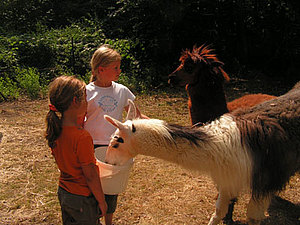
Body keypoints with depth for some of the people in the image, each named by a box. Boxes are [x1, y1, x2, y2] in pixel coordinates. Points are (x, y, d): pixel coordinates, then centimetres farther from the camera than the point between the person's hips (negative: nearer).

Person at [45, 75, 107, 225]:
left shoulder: (55, 130, -7)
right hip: (82, 198, -7)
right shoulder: (82, 137, -29)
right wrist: (102, 201, -10)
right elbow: (90, 175, -22)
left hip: (63, 193, 7)